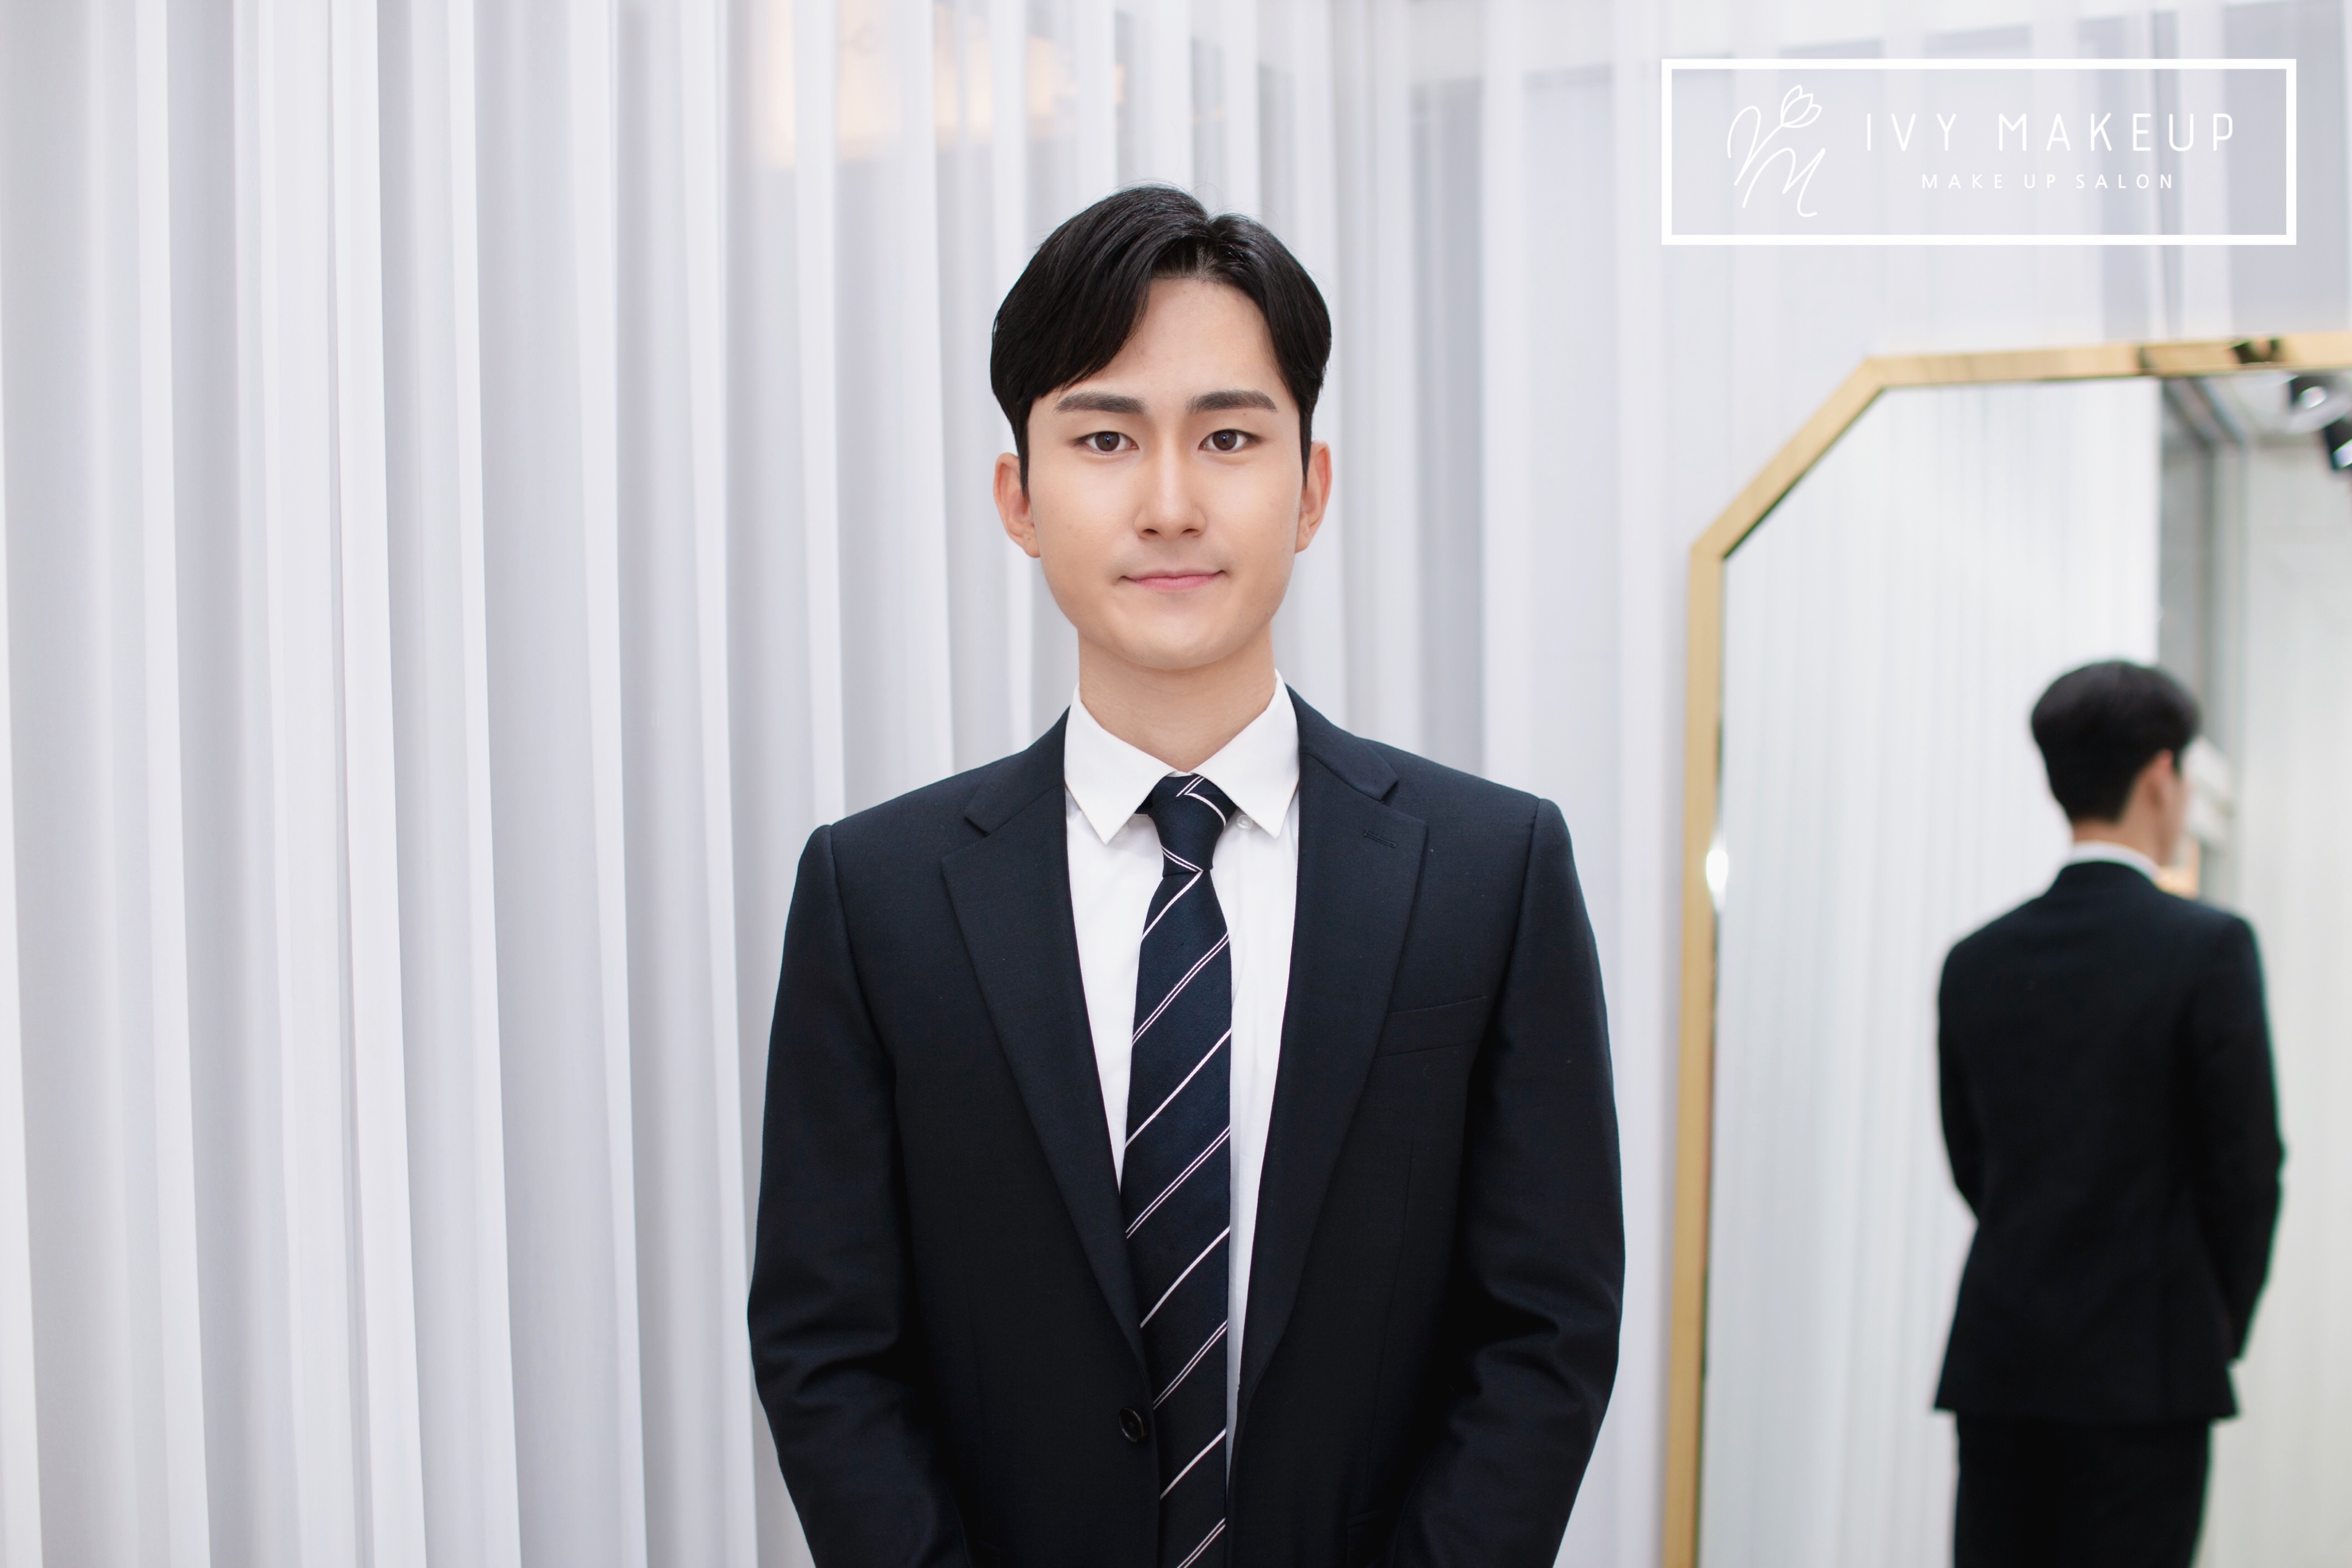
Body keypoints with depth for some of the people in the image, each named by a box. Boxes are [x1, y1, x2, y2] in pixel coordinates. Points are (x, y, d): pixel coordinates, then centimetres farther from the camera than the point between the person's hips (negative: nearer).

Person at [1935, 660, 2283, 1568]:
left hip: (1997, 1363, 5)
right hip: (2143, 1368, -4)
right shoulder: (2208, 947, -9)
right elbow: (2246, 1163, -7)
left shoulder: (1977, 961, 6)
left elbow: (1971, 1163, 11)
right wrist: (2223, 1326, 8)